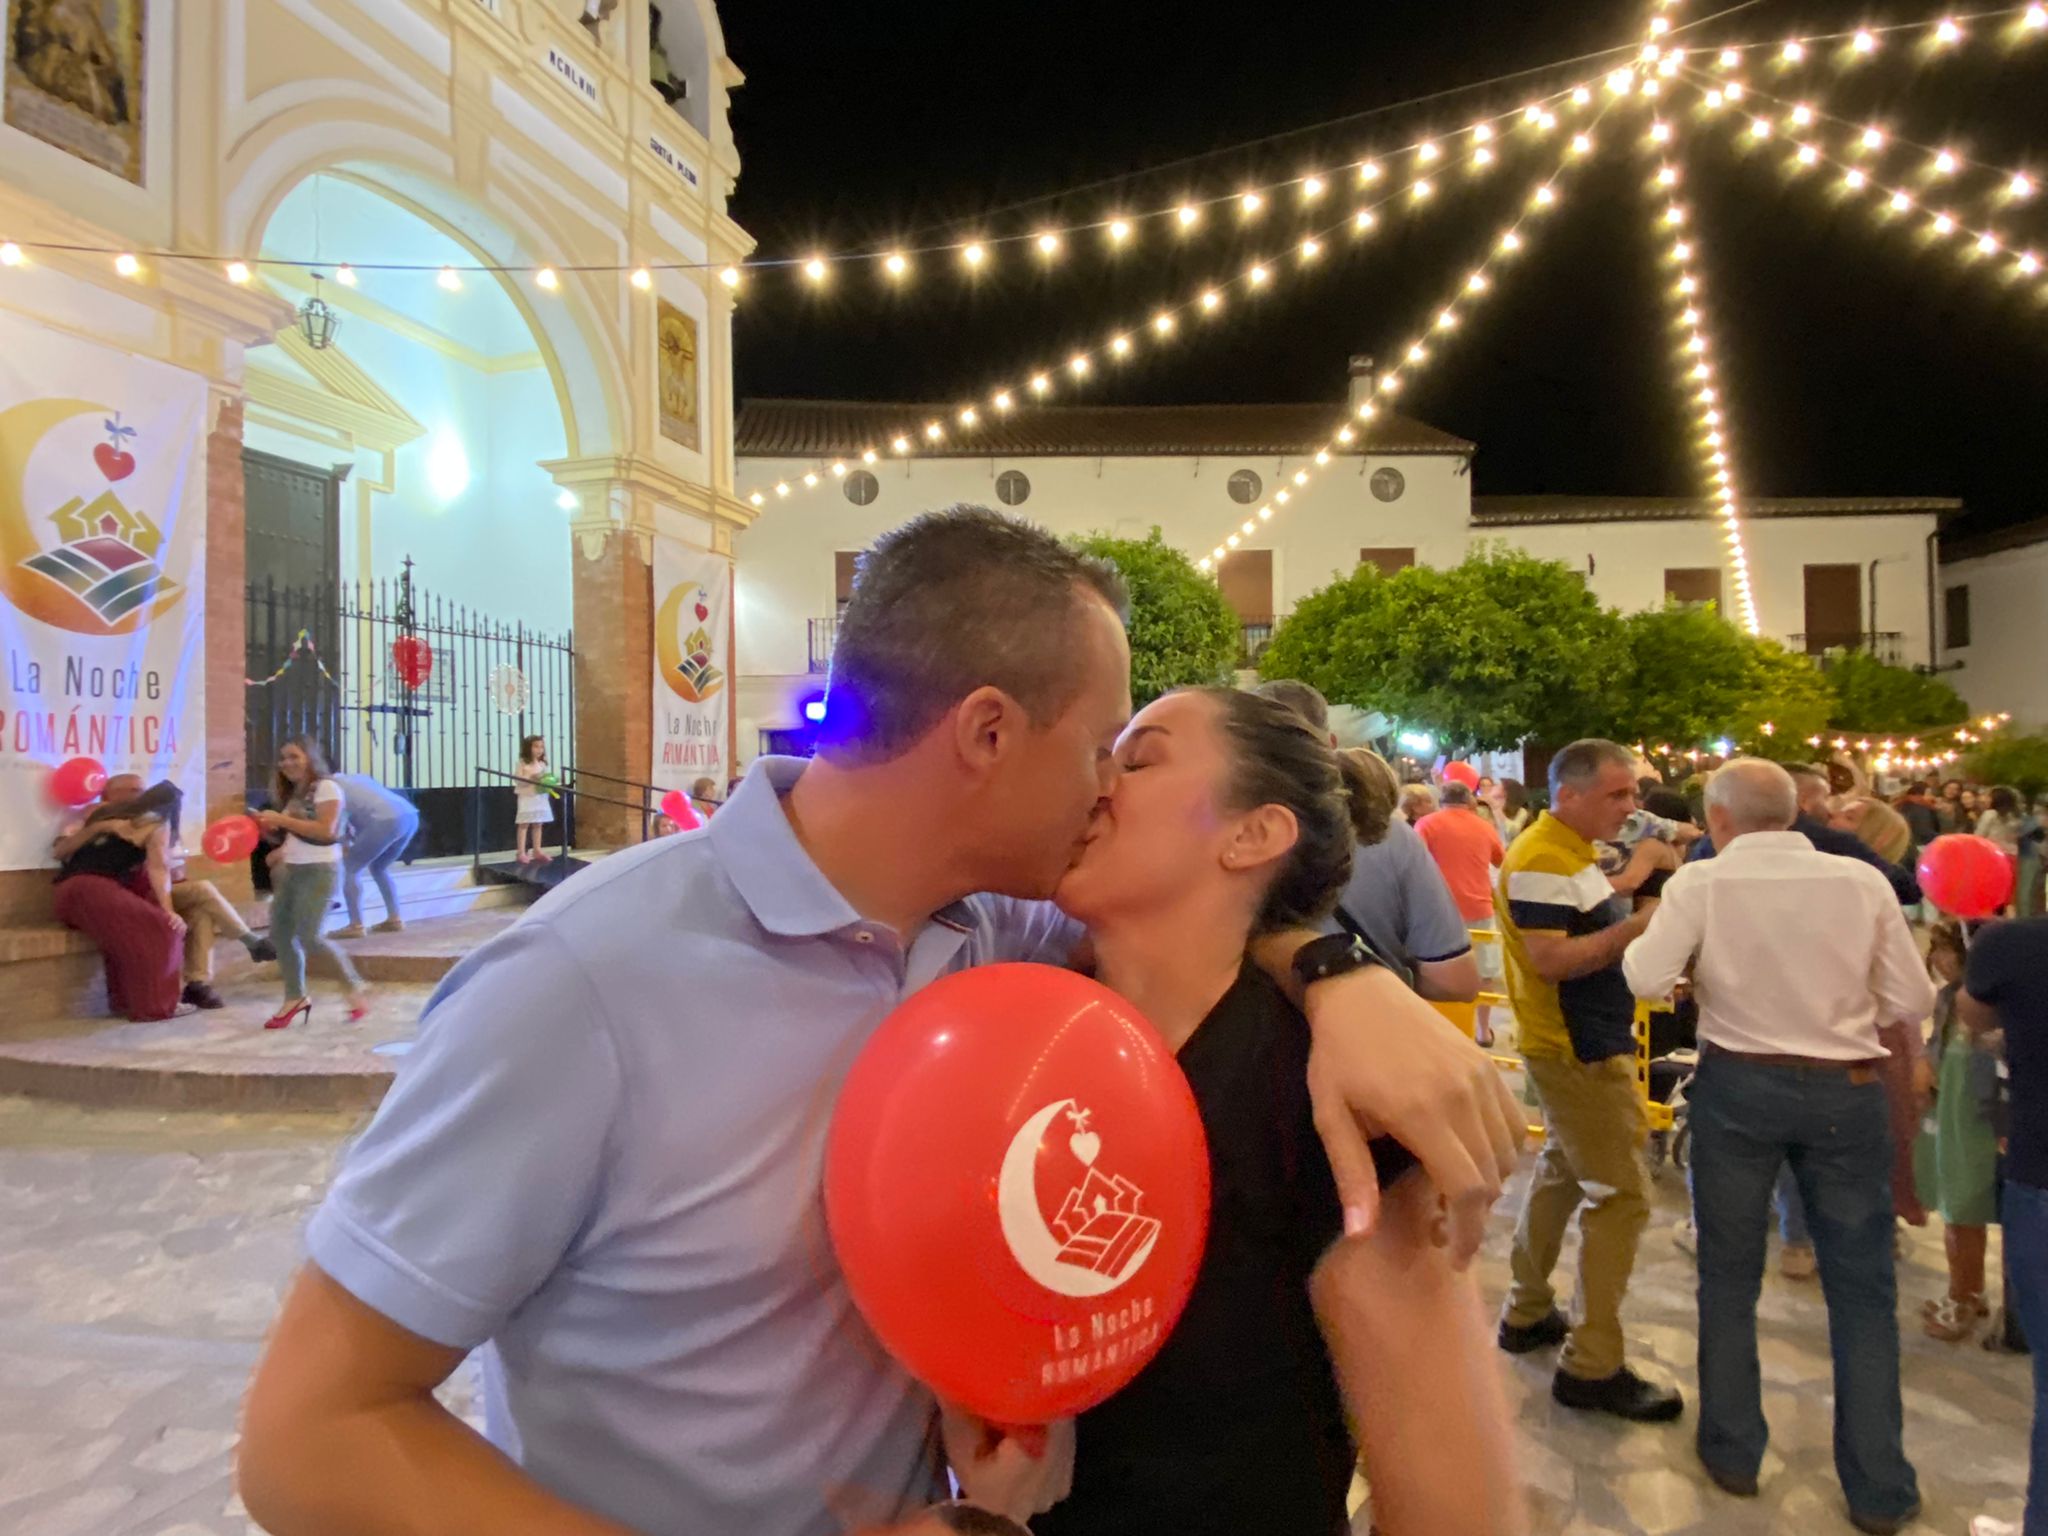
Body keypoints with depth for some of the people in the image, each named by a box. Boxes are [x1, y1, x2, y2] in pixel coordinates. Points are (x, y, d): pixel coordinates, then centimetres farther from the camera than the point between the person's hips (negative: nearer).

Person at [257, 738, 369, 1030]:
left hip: (320, 870, -9)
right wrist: (269, 826, 2)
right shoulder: (293, 793, 16)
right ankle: (295, 998, 18)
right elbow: (296, 833, 20)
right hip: (292, 870, 9)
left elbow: (326, 830, -21)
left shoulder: (326, 787, -10)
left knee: (309, 938, -13)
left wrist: (282, 820, -19)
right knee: (280, 934, 7)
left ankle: (355, 987, 2)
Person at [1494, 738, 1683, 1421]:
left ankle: (1528, 1313, 32)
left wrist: (1629, 879, 5)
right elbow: (1550, 960, -27)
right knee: (1621, 1195, -7)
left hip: (1587, 1044, 11)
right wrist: (1638, 925, -25)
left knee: (1563, 1171, 19)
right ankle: (1592, 1366, 1)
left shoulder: (1568, 852, 12)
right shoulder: (1541, 860, -21)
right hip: (1579, 1053, -11)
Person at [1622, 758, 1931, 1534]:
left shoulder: (1701, 882, -11)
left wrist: (1638, 933, 3)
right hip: (1846, 1091, 1)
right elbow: (1912, 1002, -1)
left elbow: (1647, 979, -17)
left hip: (1738, 1085, -1)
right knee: (1862, 1288, 14)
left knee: (1729, 1275, 15)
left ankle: (1732, 1452, 27)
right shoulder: (1863, 881, -5)